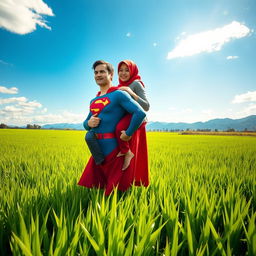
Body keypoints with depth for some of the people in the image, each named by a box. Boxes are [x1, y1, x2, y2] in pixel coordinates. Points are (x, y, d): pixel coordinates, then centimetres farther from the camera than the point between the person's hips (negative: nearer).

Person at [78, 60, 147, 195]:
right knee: (91, 187, 15)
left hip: (113, 149, -7)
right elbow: (86, 123, 21)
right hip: (97, 151, 7)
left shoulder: (119, 94, -7)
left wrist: (128, 134, -15)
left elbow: (140, 113, -19)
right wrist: (89, 123, -1)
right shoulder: (93, 101, 16)